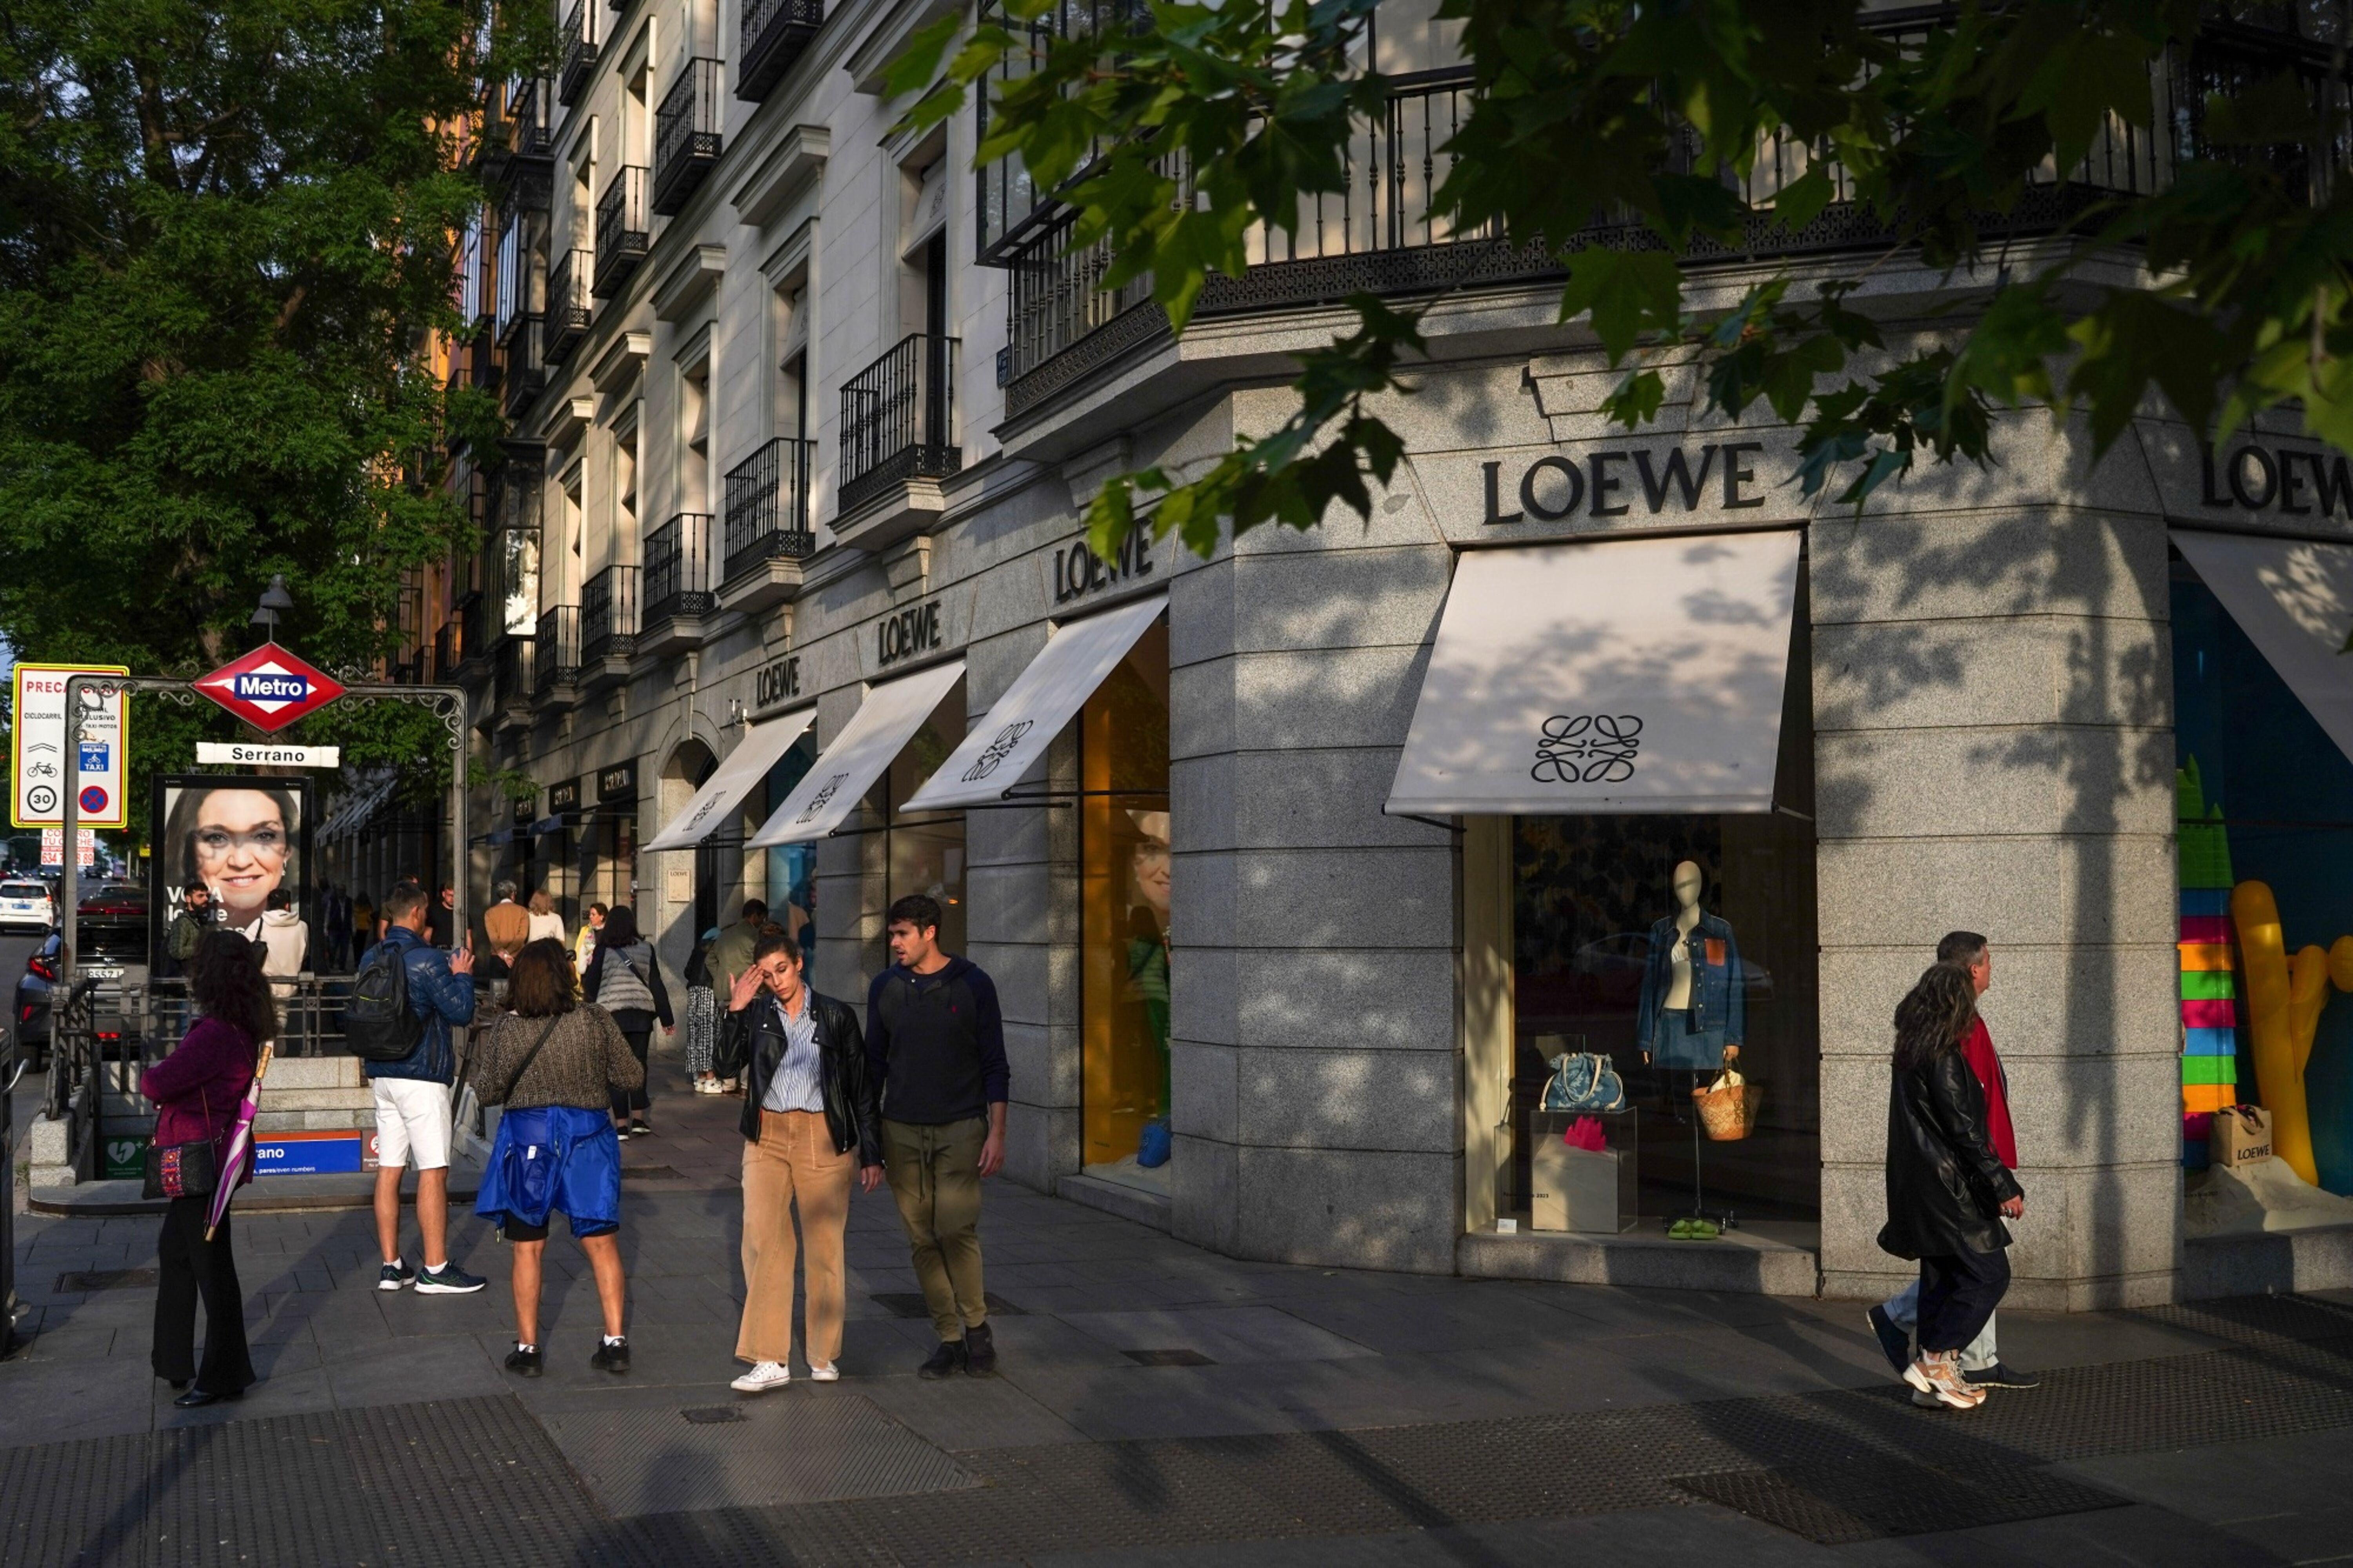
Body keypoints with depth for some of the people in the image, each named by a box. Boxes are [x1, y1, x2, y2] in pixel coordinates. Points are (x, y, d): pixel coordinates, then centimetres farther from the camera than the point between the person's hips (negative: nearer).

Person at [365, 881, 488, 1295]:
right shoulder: (427, 959, -14)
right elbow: (462, 1012, -14)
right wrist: (462, 975, 4)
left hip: (383, 1075, 7)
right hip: (421, 1077, -7)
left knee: (389, 1169, 9)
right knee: (434, 1172, -2)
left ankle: (391, 1266, 12)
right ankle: (435, 1270, 0)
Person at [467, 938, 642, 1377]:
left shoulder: (506, 1030, -10)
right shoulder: (594, 1020, -9)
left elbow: (487, 1092, -3)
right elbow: (631, 1077, -3)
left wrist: (477, 1060, 15)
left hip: (527, 1139, -1)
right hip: (586, 1139, 1)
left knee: (528, 1250, 10)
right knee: (602, 1245, 10)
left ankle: (527, 1348, 14)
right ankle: (616, 1341, 10)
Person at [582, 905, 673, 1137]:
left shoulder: (603, 950, -2)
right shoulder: (646, 949, 4)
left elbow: (591, 985, 0)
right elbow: (656, 985, 4)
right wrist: (667, 1018, 8)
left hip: (611, 1014, -2)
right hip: (641, 1015, 2)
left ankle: (622, 1125, 0)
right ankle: (638, 1121, 7)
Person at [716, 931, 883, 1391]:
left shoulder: (835, 1016, 3)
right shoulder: (756, 1013, 6)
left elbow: (862, 1088, 5)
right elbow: (730, 1063, -9)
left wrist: (872, 1155, 3)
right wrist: (736, 1011, -16)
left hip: (824, 1138, -1)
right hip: (768, 1137, 1)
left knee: (825, 1246, 4)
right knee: (762, 1241, -8)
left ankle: (825, 1354, 18)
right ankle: (769, 1360, -6)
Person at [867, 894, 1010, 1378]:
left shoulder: (972, 984, -3)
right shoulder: (885, 988, 5)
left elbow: (994, 1065, 0)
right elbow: (875, 1063, 13)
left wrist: (996, 1133, -6)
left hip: (960, 1128, -3)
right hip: (901, 1131, 3)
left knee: (956, 1228, -14)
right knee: (922, 1238, 3)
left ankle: (977, 1327, 6)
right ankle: (949, 1339, 13)